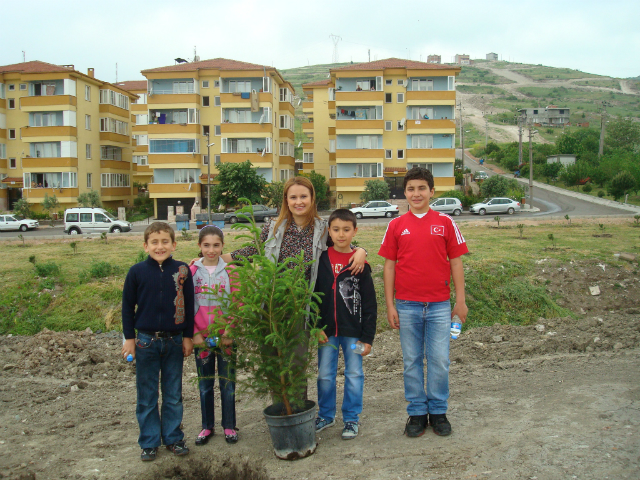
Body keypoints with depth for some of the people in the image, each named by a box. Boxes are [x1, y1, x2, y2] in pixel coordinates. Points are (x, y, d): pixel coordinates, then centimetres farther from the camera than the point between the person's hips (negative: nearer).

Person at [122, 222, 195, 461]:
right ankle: (149, 442, 23)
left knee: (173, 394, 12)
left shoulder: (182, 271, -3)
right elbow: (128, 306, 3)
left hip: (174, 341, 1)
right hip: (146, 341, 0)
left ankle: (173, 437, 27)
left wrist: (188, 336, 4)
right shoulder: (137, 272, -5)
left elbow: (189, 305, 4)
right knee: (147, 396, 10)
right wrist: (129, 338, 1)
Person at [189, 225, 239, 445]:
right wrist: (194, 333, -6)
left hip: (225, 336, -1)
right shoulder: (191, 272, 0)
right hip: (201, 336, 1)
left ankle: (229, 426, 22)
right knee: (205, 384, 12)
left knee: (227, 383, 7)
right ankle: (207, 426, 27)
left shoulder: (230, 272, -3)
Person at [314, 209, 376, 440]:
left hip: (353, 331, -2)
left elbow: (369, 304, -4)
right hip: (326, 330, 2)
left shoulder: (360, 263, -6)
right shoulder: (321, 260, -1)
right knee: (325, 375, 11)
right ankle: (326, 414, 30)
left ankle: (351, 418, 24)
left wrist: (367, 337, -7)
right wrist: (316, 328, -4)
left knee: (354, 375, 8)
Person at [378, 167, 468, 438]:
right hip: (407, 305, 1)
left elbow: (456, 262, 5)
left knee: (439, 361, 5)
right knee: (412, 361, 9)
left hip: (439, 304, 0)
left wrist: (460, 300, 2)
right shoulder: (396, 225, 3)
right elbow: (389, 265, 4)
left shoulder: (445, 223, 2)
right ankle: (417, 413, 22)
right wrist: (389, 305, 1)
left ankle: (438, 412, 22)